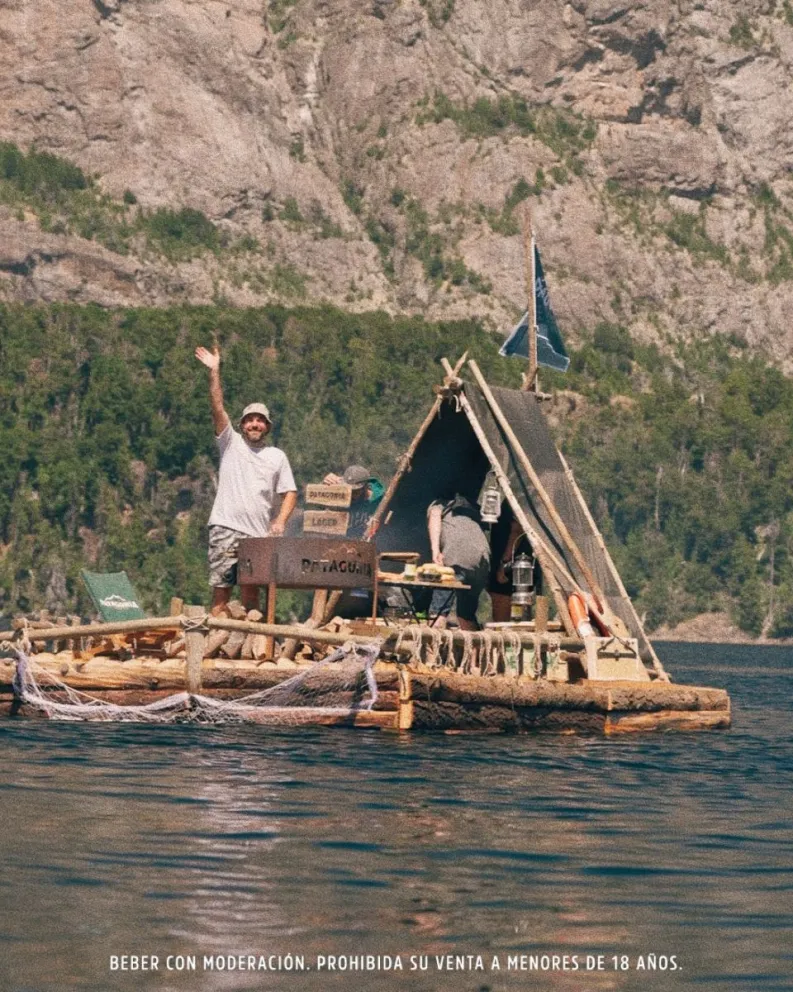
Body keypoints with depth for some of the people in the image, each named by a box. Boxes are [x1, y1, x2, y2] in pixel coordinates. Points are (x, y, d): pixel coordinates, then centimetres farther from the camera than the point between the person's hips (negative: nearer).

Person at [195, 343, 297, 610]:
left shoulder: (277, 456, 15)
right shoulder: (230, 443, 11)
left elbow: (289, 493, 12)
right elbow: (218, 408, 1)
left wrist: (280, 521, -5)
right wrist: (214, 372, -7)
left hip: (258, 534, 1)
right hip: (226, 528, -1)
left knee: (251, 590, 1)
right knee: (221, 587, -5)